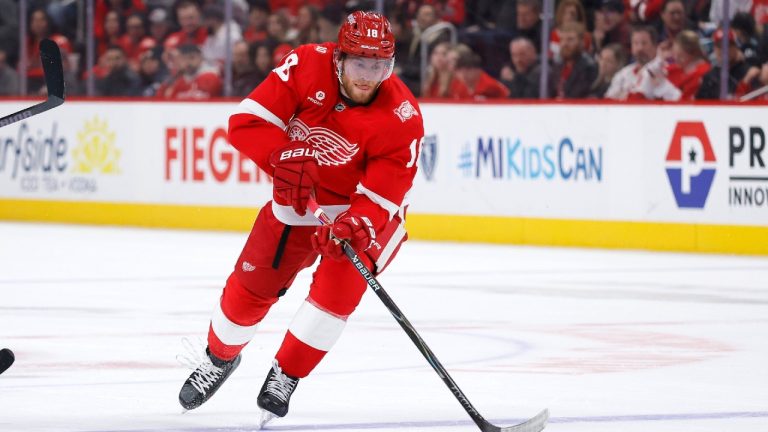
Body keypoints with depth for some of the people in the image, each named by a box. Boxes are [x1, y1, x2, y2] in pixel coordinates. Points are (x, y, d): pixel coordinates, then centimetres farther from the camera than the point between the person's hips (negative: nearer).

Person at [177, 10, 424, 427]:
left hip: (364, 210, -2)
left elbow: (382, 193, -29)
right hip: (297, 201, 2)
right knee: (248, 287, 7)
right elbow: (248, 120, -23)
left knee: (337, 287, -25)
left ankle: (284, 377, -8)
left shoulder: (401, 116, -26)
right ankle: (219, 358, 38)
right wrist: (285, 159, -39)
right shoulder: (306, 65, -22)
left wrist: (355, 227, -48)